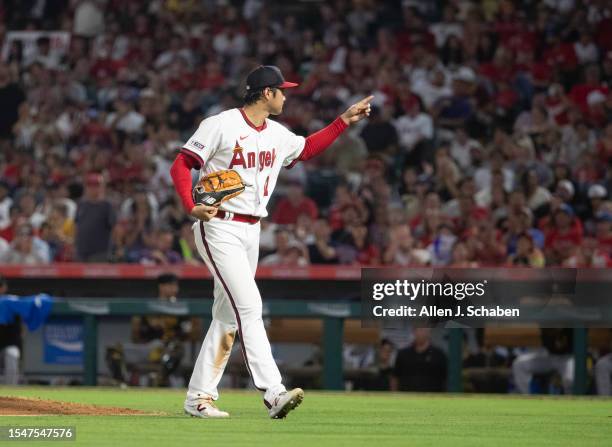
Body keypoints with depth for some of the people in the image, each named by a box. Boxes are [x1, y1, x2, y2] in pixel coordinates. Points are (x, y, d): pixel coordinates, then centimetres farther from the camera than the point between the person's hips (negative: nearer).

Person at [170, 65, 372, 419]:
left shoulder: (278, 135, 12)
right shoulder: (221, 125, -11)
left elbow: (308, 149, 31)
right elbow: (181, 165, -11)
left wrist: (345, 120, 24)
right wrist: (192, 207, -25)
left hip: (252, 232, 9)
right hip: (219, 228, -9)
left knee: (228, 317, 9)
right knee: (249, 306, -18)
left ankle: (199, 396, 15)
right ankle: (273, 392, -25)